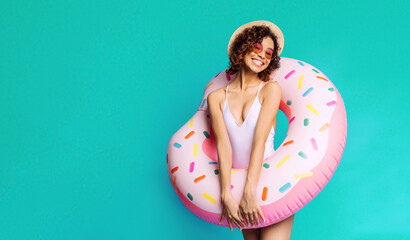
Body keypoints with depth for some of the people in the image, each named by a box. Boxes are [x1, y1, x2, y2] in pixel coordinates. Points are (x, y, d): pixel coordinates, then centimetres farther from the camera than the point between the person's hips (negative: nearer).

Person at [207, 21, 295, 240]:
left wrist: (250, 191, -21)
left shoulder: (270, 89, -1)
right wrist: (226, 196, -18)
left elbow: (260, 139, -12)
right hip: (240, 181, 2)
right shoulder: (217, 97, 5)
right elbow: (223, 145, -6)